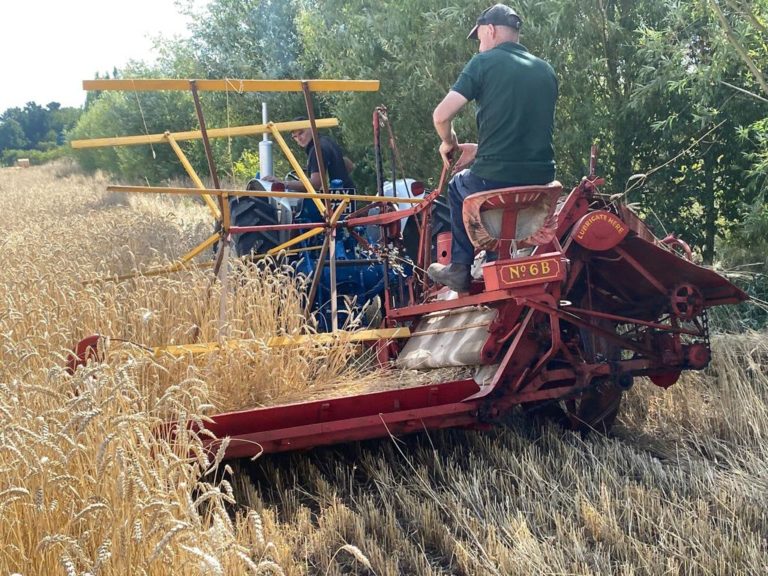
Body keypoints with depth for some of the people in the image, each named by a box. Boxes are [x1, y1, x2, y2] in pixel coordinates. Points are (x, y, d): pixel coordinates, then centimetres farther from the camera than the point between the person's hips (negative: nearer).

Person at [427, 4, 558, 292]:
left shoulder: (484, 62, -3)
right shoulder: (547, 71, 14)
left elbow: (441, 115, -11)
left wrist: (449, 143, 10)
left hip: (494, 180, -5)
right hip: (541, 182, 5)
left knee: (459, 185, 30)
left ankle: (460, 269, 27)